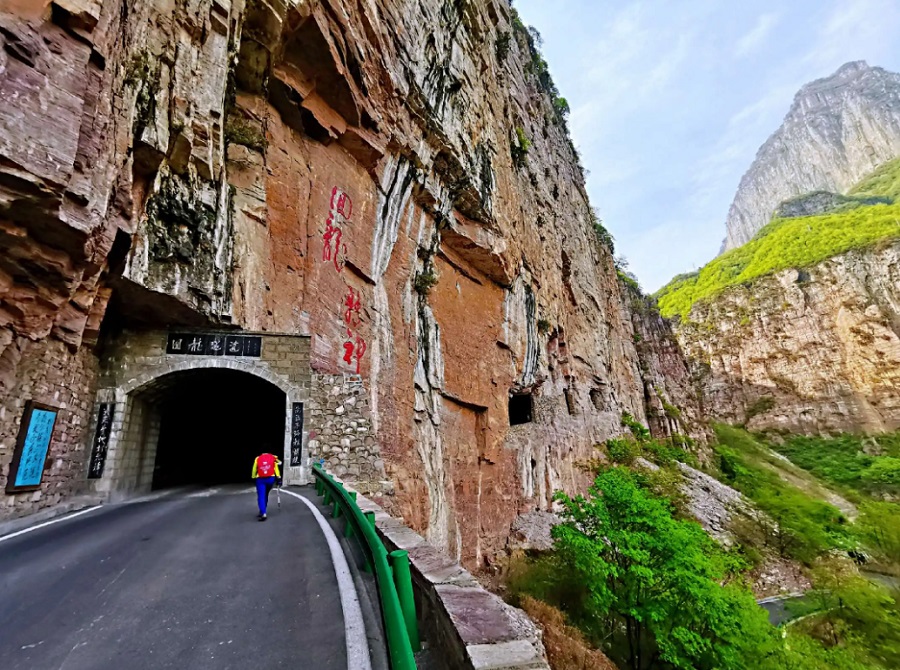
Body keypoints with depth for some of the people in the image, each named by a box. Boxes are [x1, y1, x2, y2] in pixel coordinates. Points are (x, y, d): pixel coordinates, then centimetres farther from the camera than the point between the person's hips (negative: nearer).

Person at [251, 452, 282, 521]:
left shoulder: (257, 459, 7)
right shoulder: (273, 458, 7)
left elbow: (254, 470, 8)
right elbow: (276, 468, 3)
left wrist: (254, 478, 19)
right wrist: (278, 478, 5)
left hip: (260, 479, -2)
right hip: (270, 479, 2)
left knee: (261, 496, 0)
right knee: (265, 495, 21)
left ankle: (263, 513, -14)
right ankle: (262, 512, 26)